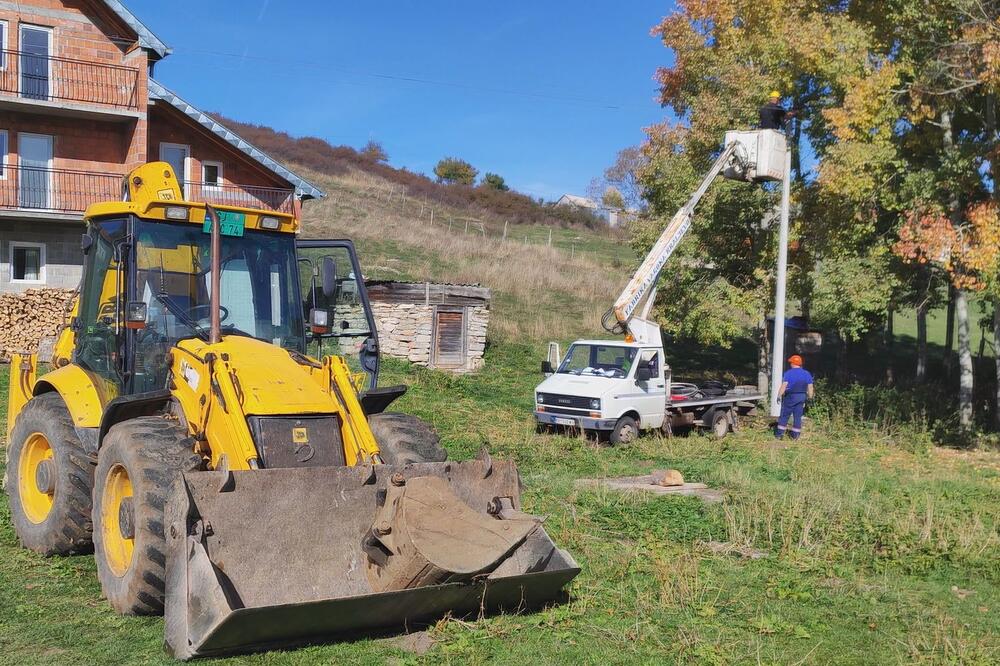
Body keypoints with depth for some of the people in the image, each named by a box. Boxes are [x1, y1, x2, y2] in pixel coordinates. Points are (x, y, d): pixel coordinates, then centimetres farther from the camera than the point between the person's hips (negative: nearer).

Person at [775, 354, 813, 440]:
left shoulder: (789, 373, -10)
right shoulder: (807, 374, 6)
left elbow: (784, 385, -18)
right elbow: (810, 387, 6)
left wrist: (779, 396, -16)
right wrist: (810, 397, 13)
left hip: (790, 397, -4)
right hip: (801, 397, 4)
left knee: (784, 416, 4)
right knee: (798, 416, 9)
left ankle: (779, 434, 4)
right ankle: (795, 435, 10)